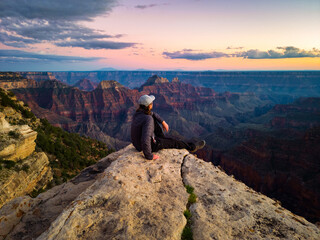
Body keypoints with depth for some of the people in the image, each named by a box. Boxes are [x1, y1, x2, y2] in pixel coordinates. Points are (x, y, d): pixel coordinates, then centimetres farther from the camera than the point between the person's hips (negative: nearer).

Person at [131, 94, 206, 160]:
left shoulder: (138, 112, -8)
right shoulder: (148, 119, -35)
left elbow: (152, 114, 13)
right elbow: (145, 141, -40)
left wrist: (163, 122, 5)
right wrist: (149, 156, -27)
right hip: (150, 145, -7)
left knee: (154, 119, 14)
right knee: (173, 141, 11)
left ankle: (163, 138, 29)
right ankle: (192, 147, 35)